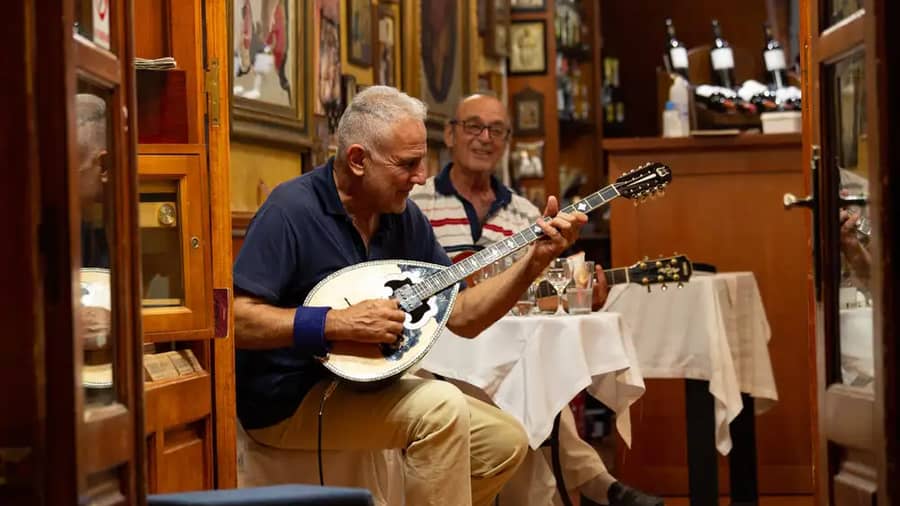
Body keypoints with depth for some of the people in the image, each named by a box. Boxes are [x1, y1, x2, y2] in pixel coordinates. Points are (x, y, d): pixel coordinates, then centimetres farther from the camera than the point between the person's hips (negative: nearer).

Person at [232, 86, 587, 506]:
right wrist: (340, 323, -28)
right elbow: (235, 320, -25)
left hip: (364, 384, 8)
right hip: (289, 397, -8)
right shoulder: (292, 210, -18)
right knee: (443, 408, -27)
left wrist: (536, 258, -7)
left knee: (505, 441, 3)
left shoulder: (404, 217, 4)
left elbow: (463, 316, 5)